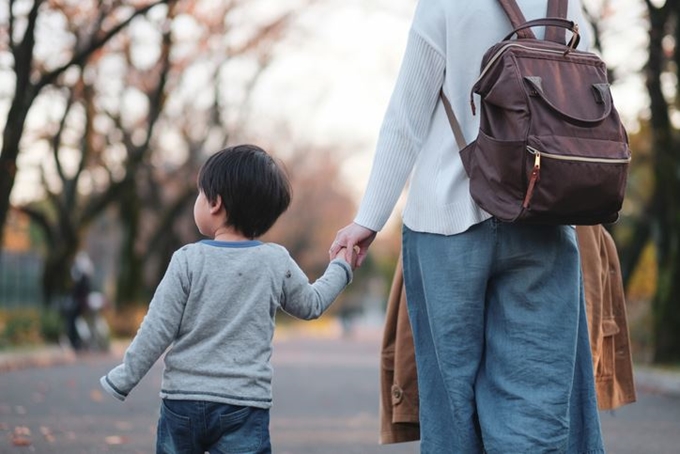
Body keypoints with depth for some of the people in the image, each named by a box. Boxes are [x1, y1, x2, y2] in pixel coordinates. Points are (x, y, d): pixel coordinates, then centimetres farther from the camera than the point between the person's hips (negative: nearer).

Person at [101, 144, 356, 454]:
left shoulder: (188, 260, -6)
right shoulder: (277, 262, -1)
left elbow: (157, 330, -6)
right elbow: (311, 305, 17)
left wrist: (122, 380, 5)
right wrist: (340, 268, 35)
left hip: (182, 398, 0)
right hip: (245, 403, 0)